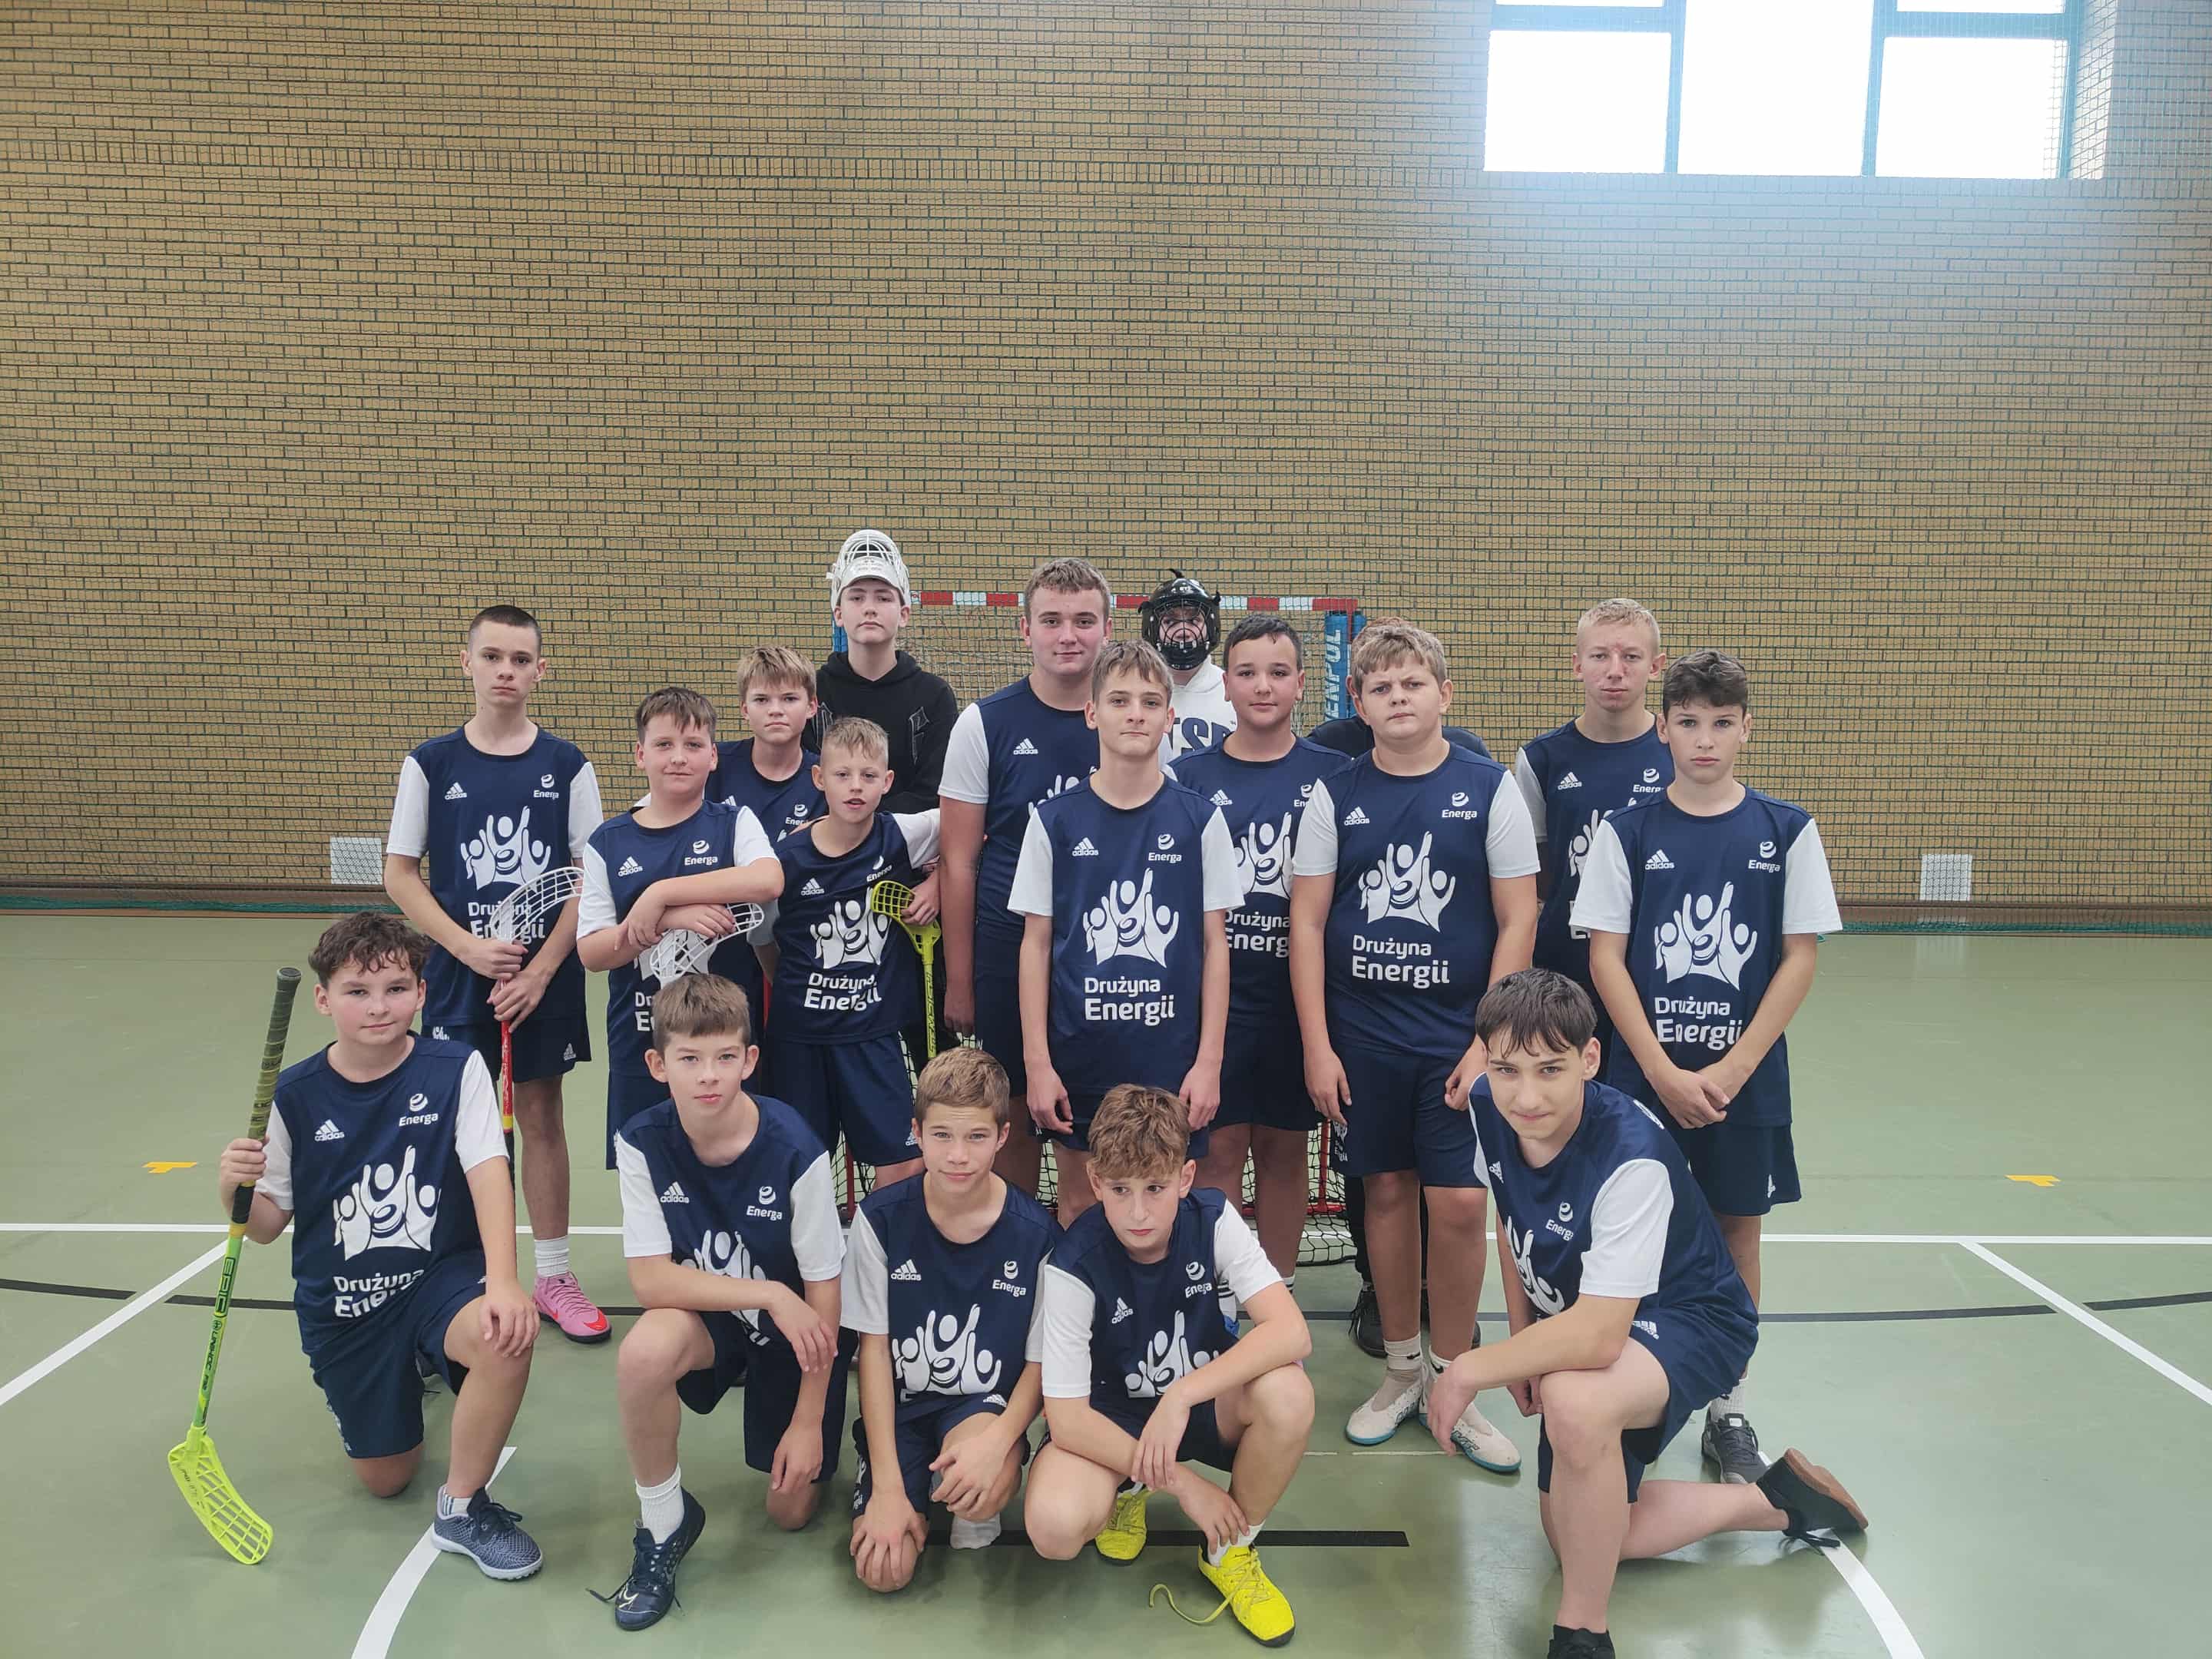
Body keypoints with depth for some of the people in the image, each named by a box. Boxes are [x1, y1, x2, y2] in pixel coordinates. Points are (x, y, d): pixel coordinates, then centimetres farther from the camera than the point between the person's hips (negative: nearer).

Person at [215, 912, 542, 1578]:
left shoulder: (456, 1070, -12)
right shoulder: (296, 1096, -7)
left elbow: (488, 1173, -21)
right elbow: (267, 1225, 0)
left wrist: (503, 1280, -35)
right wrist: (234, 1188, -23)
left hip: (441, 1274, -2)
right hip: (341, 1303, 2)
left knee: (508, 1336, -36)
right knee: (385, 1479, 11)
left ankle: (463, 1506, -9)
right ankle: (407, 1377, 46)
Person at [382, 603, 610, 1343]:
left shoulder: (567, 765, -2)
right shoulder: (431, 763, -1)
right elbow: (399, 874, 0)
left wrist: (541, 969, -11)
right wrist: (469, 947, -12)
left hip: (545, 976, 0)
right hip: (458, 974, 0)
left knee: (541, 1115, 9)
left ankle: (553, 1276, 20)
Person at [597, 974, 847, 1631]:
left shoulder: (794, 1152, -27)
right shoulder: (642, 1143, -20)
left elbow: (821, 1292, -18)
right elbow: (651, 1279, -20)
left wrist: (808, 1421, -13)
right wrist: (769, 1294, -29)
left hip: (794, 1332, -1)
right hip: (705, 1317, 1)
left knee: (793, 1509, 1)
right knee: (645, 1350, -33)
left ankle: (829, 1435, 36)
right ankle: (664, 1521, -5)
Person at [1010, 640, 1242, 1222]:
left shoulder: (1199, 819, 0)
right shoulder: (1055, 820, 0)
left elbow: (1215, 944, 1)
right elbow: (1036, 943, 2)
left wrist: (1209, 1060, -4)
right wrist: (1037, 1061, -2)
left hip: (1173, 1056, 0)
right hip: (1077, 1057, 1)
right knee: (1078, 1206, 13)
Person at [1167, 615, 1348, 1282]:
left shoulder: (1331, 775, 2)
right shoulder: (1190, 775, 2)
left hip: (1298, 992, 0)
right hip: (1212, 990, 0)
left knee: (1284, 1146, 11)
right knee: (1219, 1146, 4)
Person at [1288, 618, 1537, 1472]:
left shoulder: (1489, 788, -2)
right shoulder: (1335, 795, 1)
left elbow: (1517, 921, -2)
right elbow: (1306, 921, 1)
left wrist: (1489, 1041, -8)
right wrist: (1317, 1046, -4)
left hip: (1458, 1035, -1)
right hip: (1361, 1033, 1)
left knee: (1459, 1203, -2)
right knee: (1388, 1191, 10)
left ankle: (1452, 1380, 18)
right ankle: (1400, 1367, 28)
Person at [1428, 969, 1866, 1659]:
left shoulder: (1632, 1157, -36)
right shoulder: (1488, 1108, -15)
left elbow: (1598, 1336, -39)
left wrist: (1470, 1370, -27)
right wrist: (1521, 1343, 4)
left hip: (1687, 1322, -8)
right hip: (1576, 1323, 8)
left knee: (1574, 1403, -41)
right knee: (1578, 1536, 13)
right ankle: (1775, 1501, 31)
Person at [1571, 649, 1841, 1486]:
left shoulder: (1786, 830, 0)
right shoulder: (1627, 832, -2)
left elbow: (1801, 957, -2)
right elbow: (1606, 957, -4)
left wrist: (1733, 1069, -10)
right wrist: (1664, 1072, -12)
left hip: (1747, 1078, 1)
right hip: (1642, 1075, -1)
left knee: (1737, 1231, 11)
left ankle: (1729, 1405, 27)